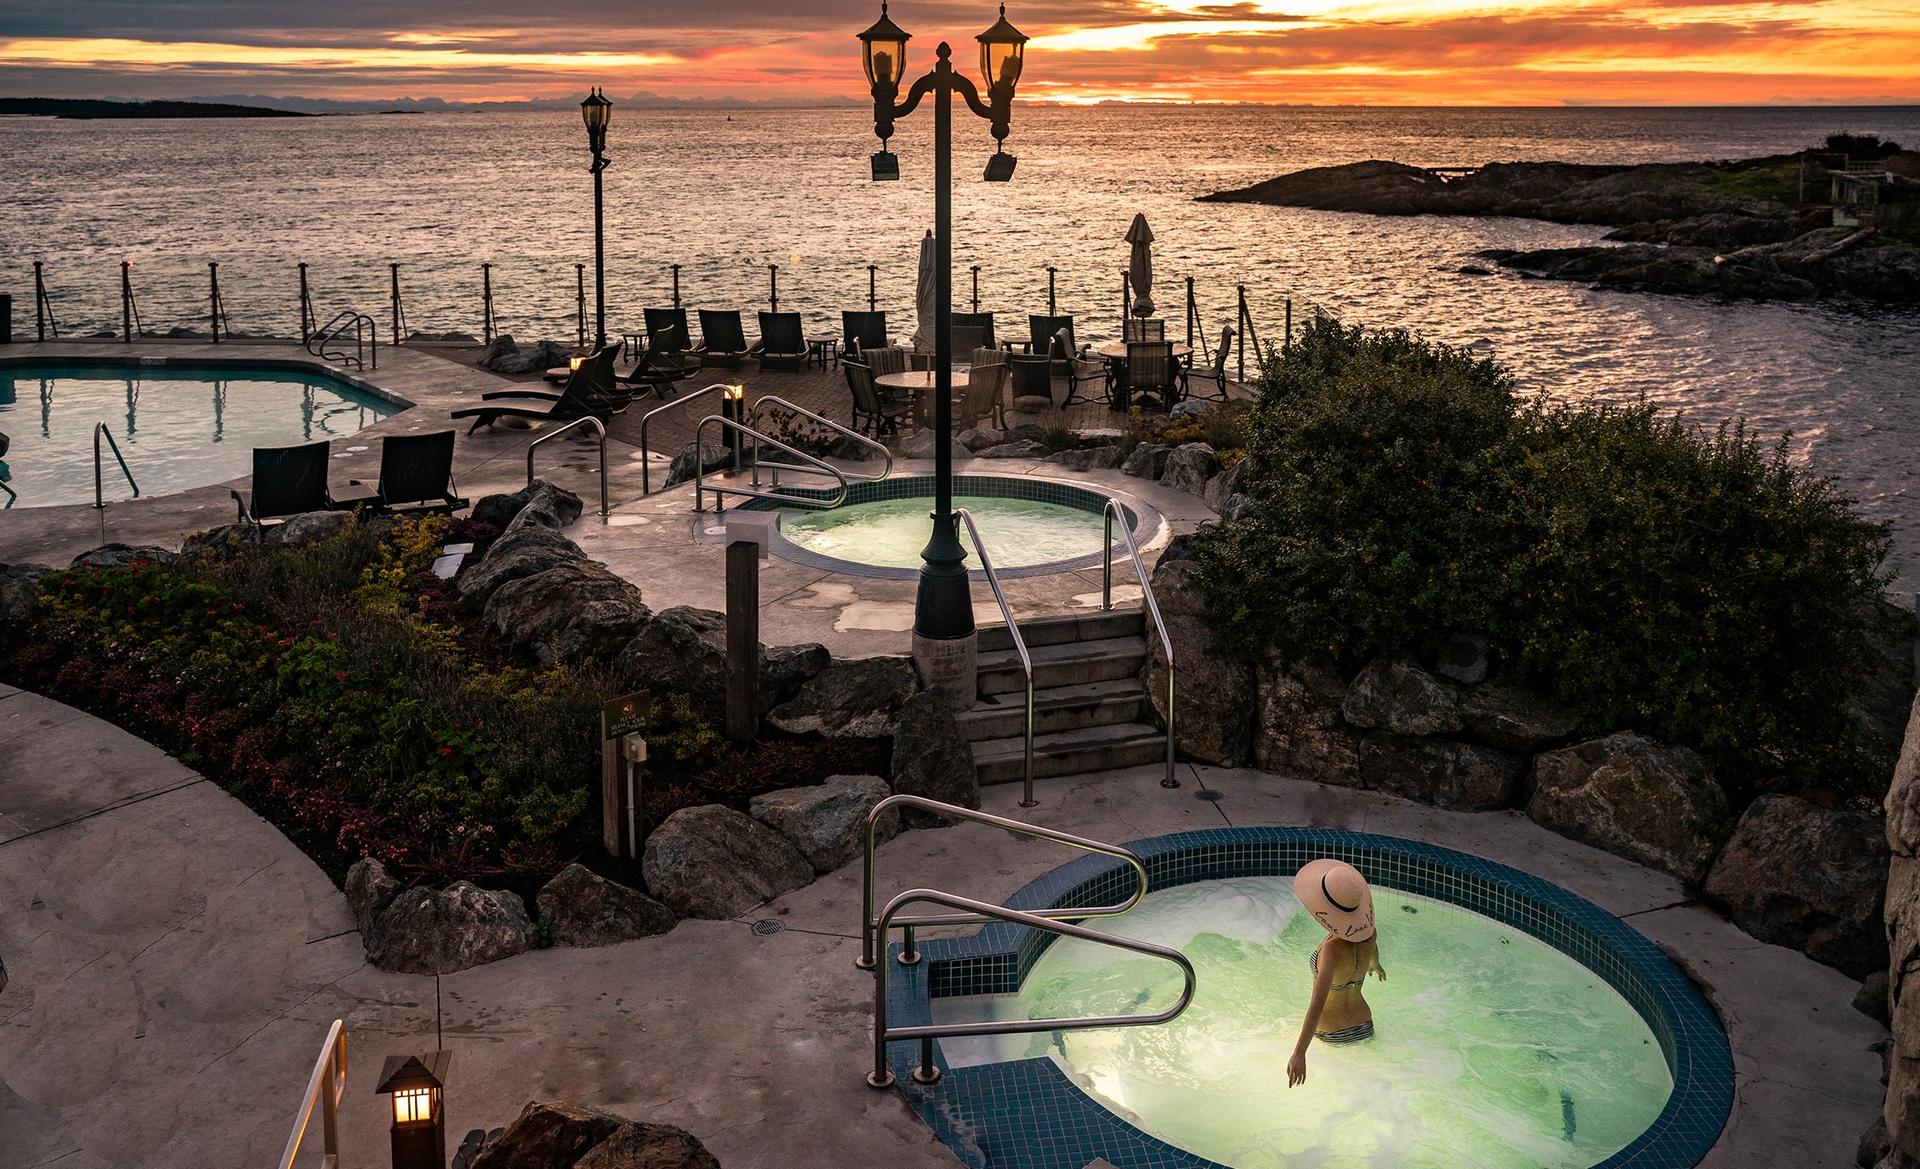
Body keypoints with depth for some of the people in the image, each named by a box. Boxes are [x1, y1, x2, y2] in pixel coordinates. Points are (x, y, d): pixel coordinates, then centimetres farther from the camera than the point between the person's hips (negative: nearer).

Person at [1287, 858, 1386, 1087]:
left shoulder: (1333, 949, -31)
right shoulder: (1367, 932, -11)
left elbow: (1318, 1002, -40)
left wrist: (1299, 1053, -46)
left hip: (1329, 1033, -6)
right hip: (1364, 1024, 6)